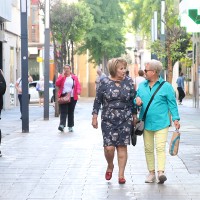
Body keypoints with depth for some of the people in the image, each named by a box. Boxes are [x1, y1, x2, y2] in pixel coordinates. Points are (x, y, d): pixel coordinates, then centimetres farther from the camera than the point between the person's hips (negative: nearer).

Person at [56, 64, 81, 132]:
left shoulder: (74, 77, 10)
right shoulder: (61, 76, 9)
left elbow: (78, 85, 3)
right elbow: (57, 84, -3)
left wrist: (78, 91, -17)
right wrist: (62, 76, -11)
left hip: (72, 97, 1)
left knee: (71, 112, 7)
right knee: (63, 111, -11)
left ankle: (70, 126, 15)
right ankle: (62, 125, -21)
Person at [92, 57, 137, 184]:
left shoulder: (128, 82, 4)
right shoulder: (105, 82, -1)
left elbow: (133, 100, 11)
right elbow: (98, 100, 4)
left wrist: (134, 116, 10)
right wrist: (95, 117, 2)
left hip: (125, 120, 1)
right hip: (108, 120, -1)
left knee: (122, 146, 0)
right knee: (109, 147, -8)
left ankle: (121, 174, 9)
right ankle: (110, 166, 22)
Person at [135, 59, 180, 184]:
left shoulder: (166, 86, -1)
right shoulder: (142, 86, 12)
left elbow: (172, 104, 0)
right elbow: (137, 99, 21)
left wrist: (176, 119, -7)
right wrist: (137, 100, -3)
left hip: (161, 123, -5)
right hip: (146, 123, 5)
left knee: (160, 148, -14)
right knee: (148, 149, 7)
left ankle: (161, 172, -21)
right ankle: (151, 173, 14)